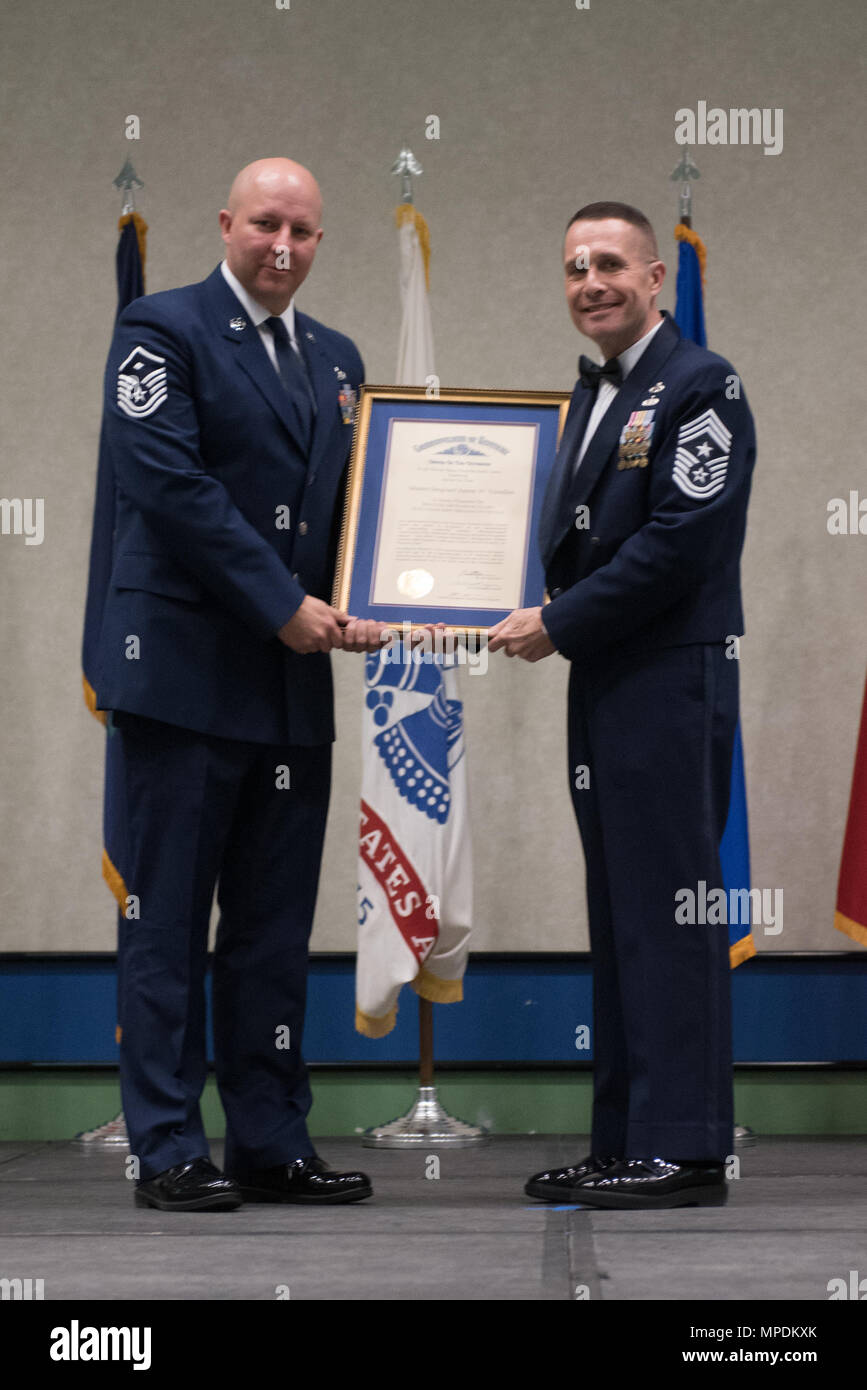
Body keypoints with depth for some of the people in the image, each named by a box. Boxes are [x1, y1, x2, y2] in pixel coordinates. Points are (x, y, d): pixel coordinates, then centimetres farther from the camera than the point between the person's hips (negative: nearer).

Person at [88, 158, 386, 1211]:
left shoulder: (335, 360, 17)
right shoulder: (163, 332, -3)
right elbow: (169, 482, -14)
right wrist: (285, 606, -15)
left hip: (293, 683, 6)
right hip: (184, 674, -6)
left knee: (275, 926, 8)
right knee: (167, 917, -2)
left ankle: (271, 1142, 14)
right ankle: (169, 1151, 3)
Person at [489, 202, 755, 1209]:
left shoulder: (699, 386, -9)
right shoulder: (592, 394, 19)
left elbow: (679, 543, -17)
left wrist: (560, 625, -13)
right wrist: (545, 617, 3)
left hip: (672, 683, -9)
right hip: (604, 687, 9)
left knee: (670, 911, -7)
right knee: (618, 917, 11)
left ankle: (684, 1150, -3)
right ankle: (624, 1143, 17)